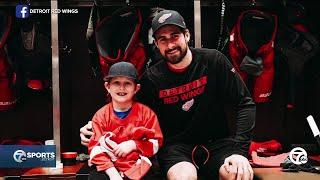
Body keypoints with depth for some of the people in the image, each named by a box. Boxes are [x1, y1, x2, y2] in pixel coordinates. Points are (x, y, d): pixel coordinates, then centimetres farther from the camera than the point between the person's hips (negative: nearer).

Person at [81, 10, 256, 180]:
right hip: (176, 145, 0)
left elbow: (245, 104, -5)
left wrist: (239, 150, -17)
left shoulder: (213, 61, -6)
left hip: (217, 141, 0)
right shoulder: (151, 78, -2)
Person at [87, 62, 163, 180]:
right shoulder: (101, 116, 2)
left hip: (139, 167, 0)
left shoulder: (146, 113, 2)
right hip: (109, 167, 0)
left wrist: (133, 144, -14)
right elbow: (95, 148, -5)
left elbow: (156, 142, 2)